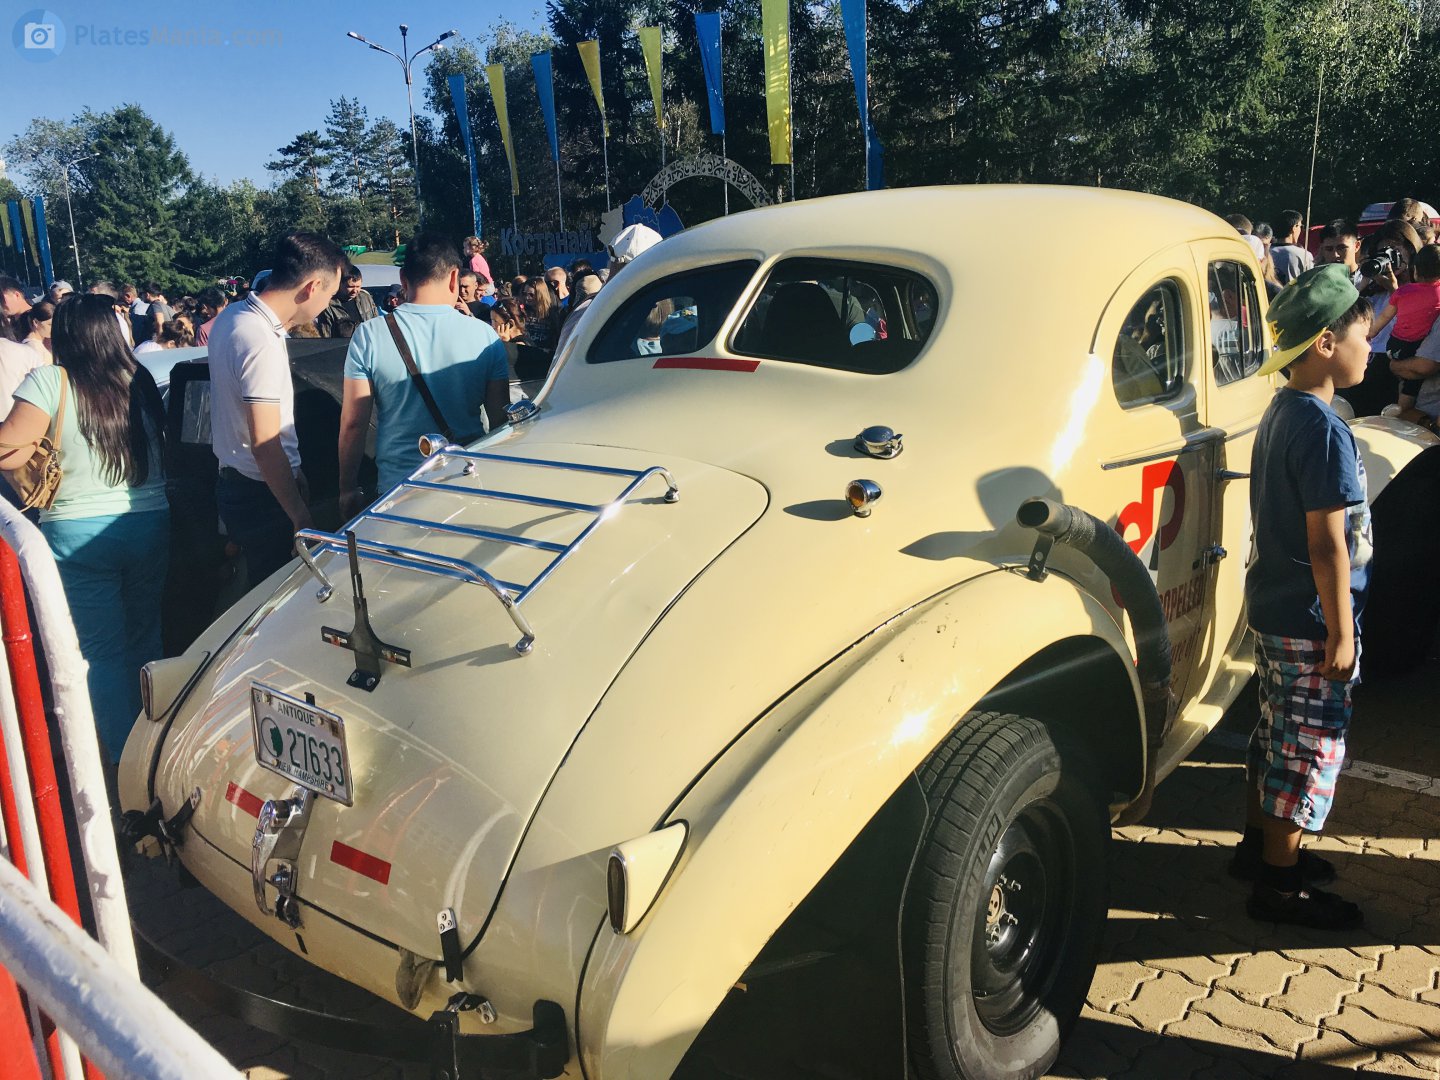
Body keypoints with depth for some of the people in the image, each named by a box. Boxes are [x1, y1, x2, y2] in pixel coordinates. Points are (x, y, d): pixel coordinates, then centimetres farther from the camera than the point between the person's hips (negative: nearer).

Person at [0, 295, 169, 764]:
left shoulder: (50, 381, -8)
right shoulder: (141, 381, 3)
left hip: (78, 533, -3)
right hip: (150, 526, 4)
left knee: (101, 651, 7)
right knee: (145, 641, 17)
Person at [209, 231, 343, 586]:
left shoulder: (231, 316, 7)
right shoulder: (262, 343, -24)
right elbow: (265, 445, -25)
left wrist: (293, 472, 21)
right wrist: (301, 516, -20)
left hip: (234, 485, 9)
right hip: (263, 495, -9)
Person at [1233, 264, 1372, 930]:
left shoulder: (1281, 411, 6)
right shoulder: (1323, 429, -22)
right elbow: (1327, 542, -22)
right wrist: (1341, 632, -16)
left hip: (1273, 607, 9)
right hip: (1310, 621, -9)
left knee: (1278, 733, 20)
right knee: (1313, 746, 3)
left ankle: (1260, 845, 35)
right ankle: (1279, 885, 14)